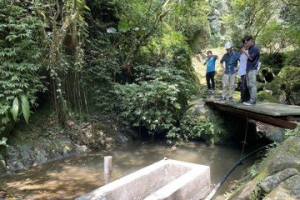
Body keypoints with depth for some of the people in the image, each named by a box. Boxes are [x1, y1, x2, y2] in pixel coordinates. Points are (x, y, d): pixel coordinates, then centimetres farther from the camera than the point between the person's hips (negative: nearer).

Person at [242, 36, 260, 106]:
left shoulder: (255, 48, -9)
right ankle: (251, 99, 13)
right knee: (249, 85, 8)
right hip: (248, 69, 9)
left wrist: (244, 51, -6)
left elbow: (251, 57, -14)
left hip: (253, 69, -9)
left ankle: (252, 100, -9)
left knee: (252, 85, -10)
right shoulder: (250, 48, 18)